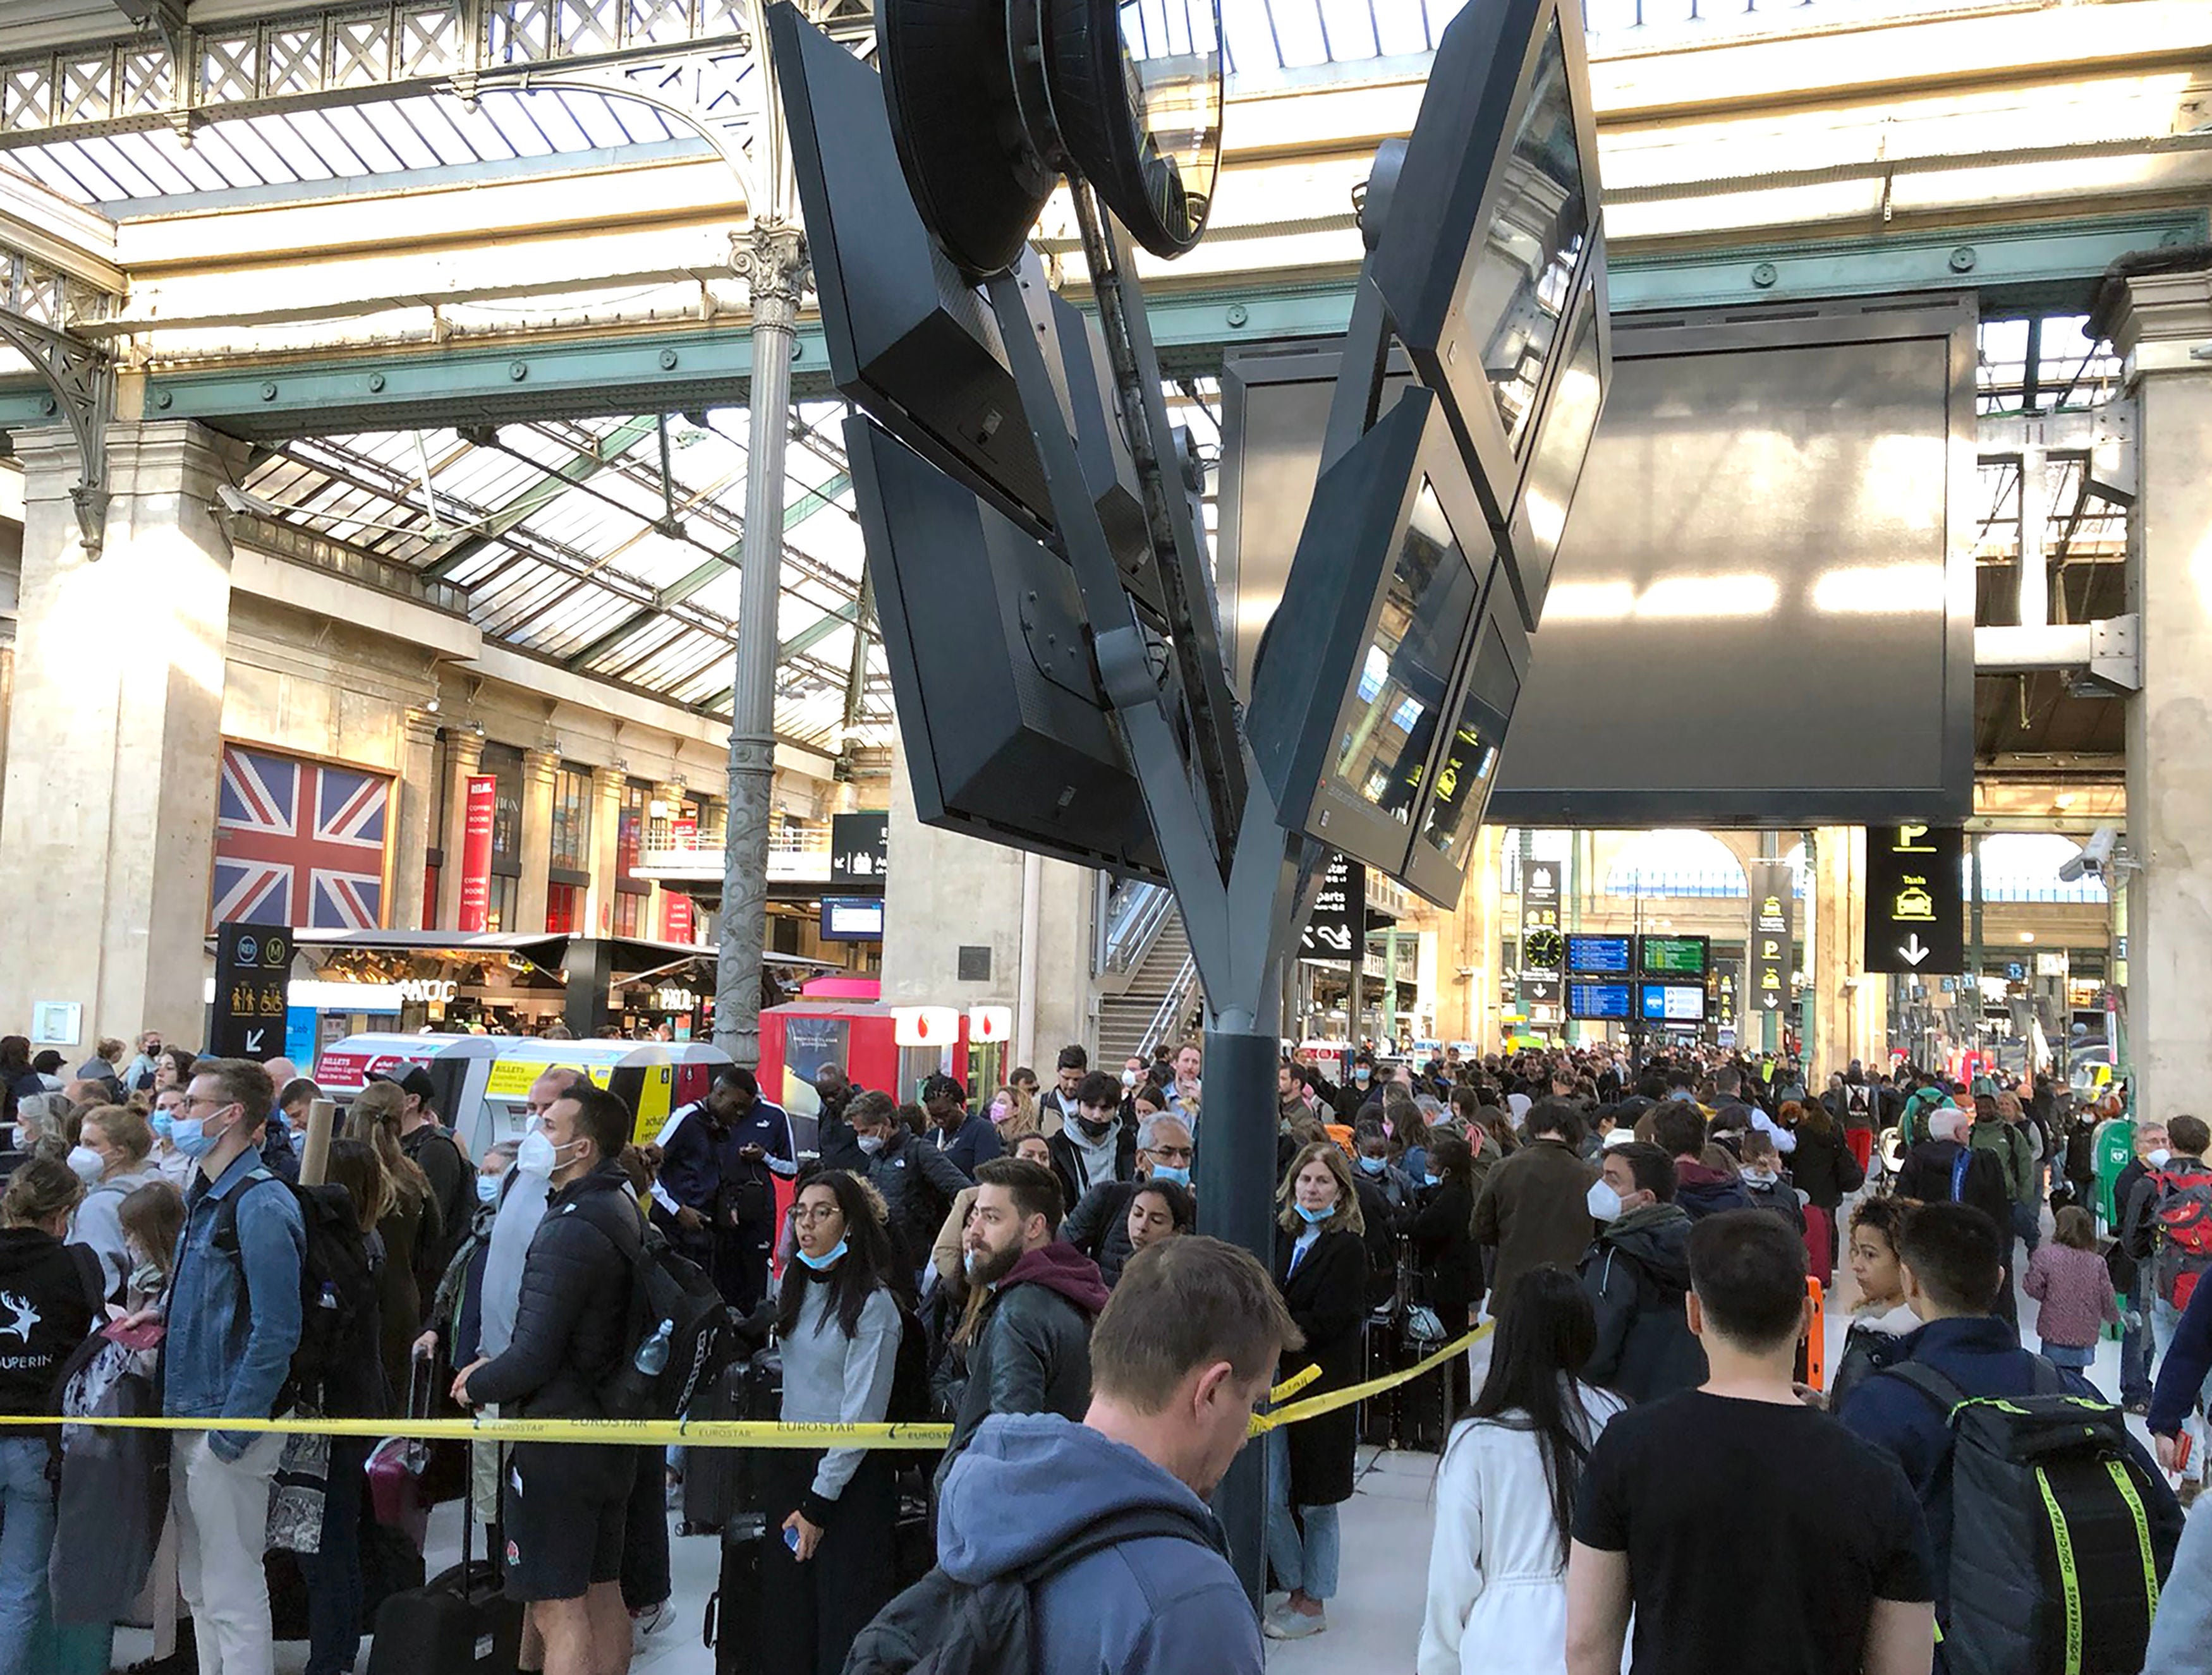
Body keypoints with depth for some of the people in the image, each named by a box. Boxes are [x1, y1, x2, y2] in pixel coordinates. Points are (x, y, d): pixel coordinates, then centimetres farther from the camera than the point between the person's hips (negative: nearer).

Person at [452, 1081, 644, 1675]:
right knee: (602, 1593, 17)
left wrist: (477, 1386, -4)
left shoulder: (569, 1231, -22)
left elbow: (535, 1356, -23)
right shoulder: (624, 1210, 8)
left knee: (557, 1609, -3)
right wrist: (498, 1367, 10)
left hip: (560, 1438, -10)